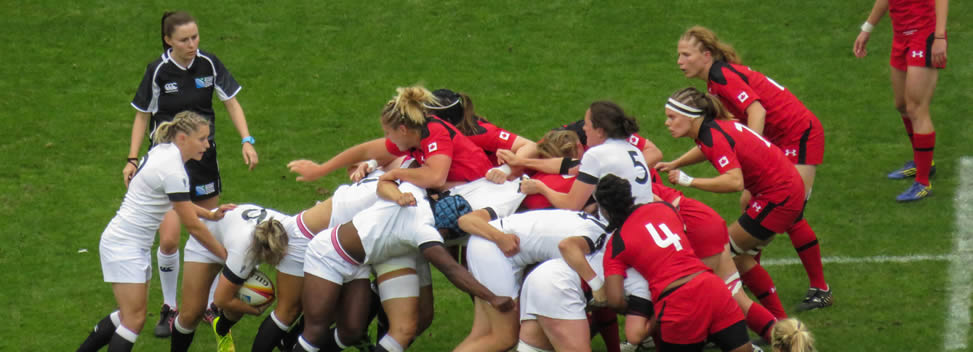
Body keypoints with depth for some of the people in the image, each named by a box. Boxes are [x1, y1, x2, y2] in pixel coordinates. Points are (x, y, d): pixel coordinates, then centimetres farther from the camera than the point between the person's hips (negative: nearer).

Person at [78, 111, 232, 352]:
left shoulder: (163, 152, 5)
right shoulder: (173, 170, -23)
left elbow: (179, 203, 22)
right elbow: (192, 225, -17)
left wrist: (211, 215, 11)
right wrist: (224, 254, -7)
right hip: (124, 245, -10)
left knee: (129, 315, 13)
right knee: (134, 319, -10)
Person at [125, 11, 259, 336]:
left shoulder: (208, 63, -7)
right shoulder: (158, 71, -12)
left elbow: (231, 102, 3)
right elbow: (142, 116, -1)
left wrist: (247, 141, -8)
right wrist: (132, 159, -6)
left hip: (203, 157, 2)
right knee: (168, 238, -12)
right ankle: (169, 308, 7)